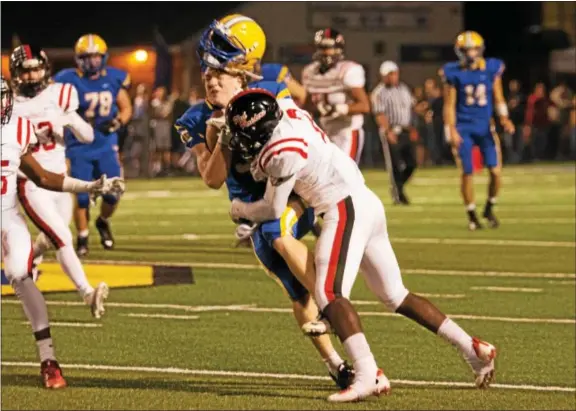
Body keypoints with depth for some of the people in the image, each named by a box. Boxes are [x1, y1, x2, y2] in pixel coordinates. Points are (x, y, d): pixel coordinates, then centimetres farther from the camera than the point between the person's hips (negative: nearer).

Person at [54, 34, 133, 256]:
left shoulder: (115, 79, -2)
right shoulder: (68, 80, -12)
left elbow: (126, 108, 7)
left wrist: (117, 122, -14)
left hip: (106, 145, 2)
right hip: (79, 147, -2)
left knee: (112, 194, -2)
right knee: (81, 196, -2)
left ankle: (103, 222, 30)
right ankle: (82, 238, 17)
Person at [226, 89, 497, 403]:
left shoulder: (283, 152, -17)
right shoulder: (290, 115, 6)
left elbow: (273, 210, -2)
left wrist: (240, 209, 15)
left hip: (347, 209, -9)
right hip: (366, 203, 9)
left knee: (328, 293, -18)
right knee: (395, 296, 15)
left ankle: (368, 376, -31)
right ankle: (472, 349, 18)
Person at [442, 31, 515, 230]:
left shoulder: (492, 69, 0)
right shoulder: (454, 73, -6)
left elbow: (498, 98, 7)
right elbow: (449, 105, -3)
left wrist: (504, 118, -9)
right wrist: (451, 131, -11)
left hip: (485, 127, 2)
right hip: (463, 129, -2)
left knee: (495, 171, -4)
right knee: (467, 173, -1)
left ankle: (489, 208, 18)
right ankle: (472, 215, 13)